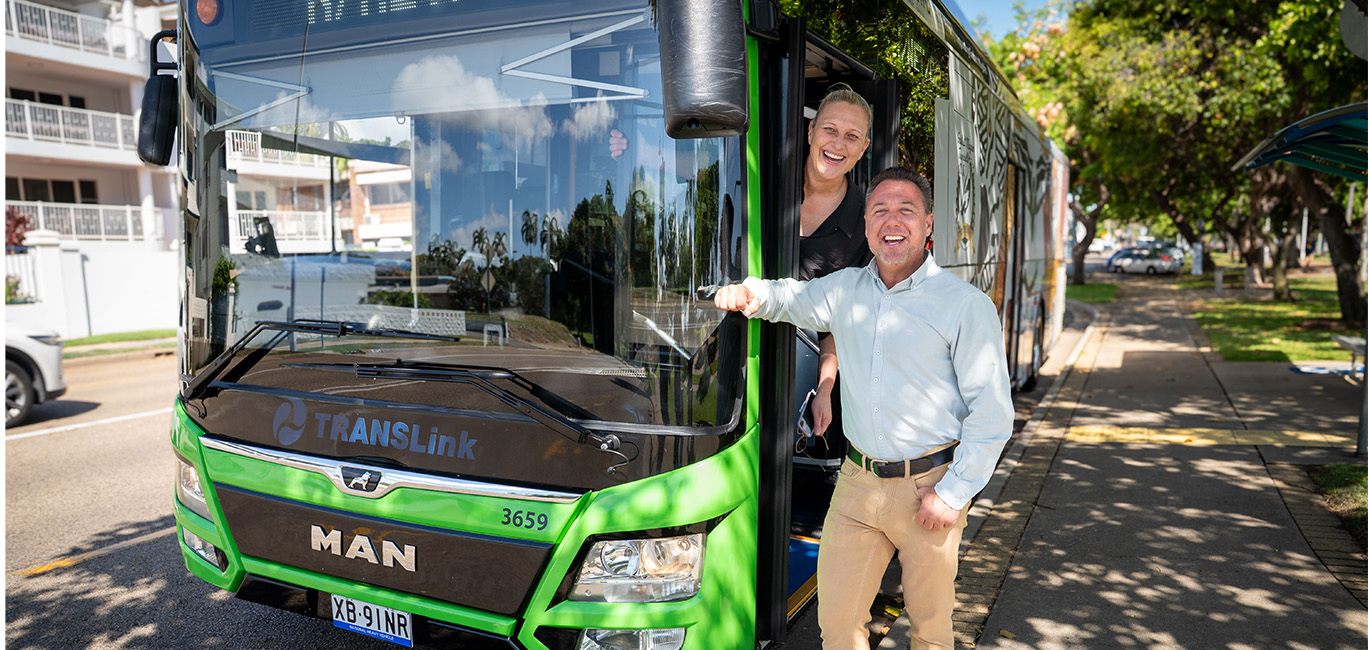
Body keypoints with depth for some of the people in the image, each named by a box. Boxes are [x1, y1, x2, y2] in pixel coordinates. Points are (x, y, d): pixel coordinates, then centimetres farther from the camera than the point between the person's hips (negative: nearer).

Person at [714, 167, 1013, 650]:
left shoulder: (966, 305, -7)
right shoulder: (844, 289, 7)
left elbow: (992, 413, -7)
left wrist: (953, 492, -11)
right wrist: (751, 293, -13)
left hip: (928, 487, -3)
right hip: (857, 482, 3)